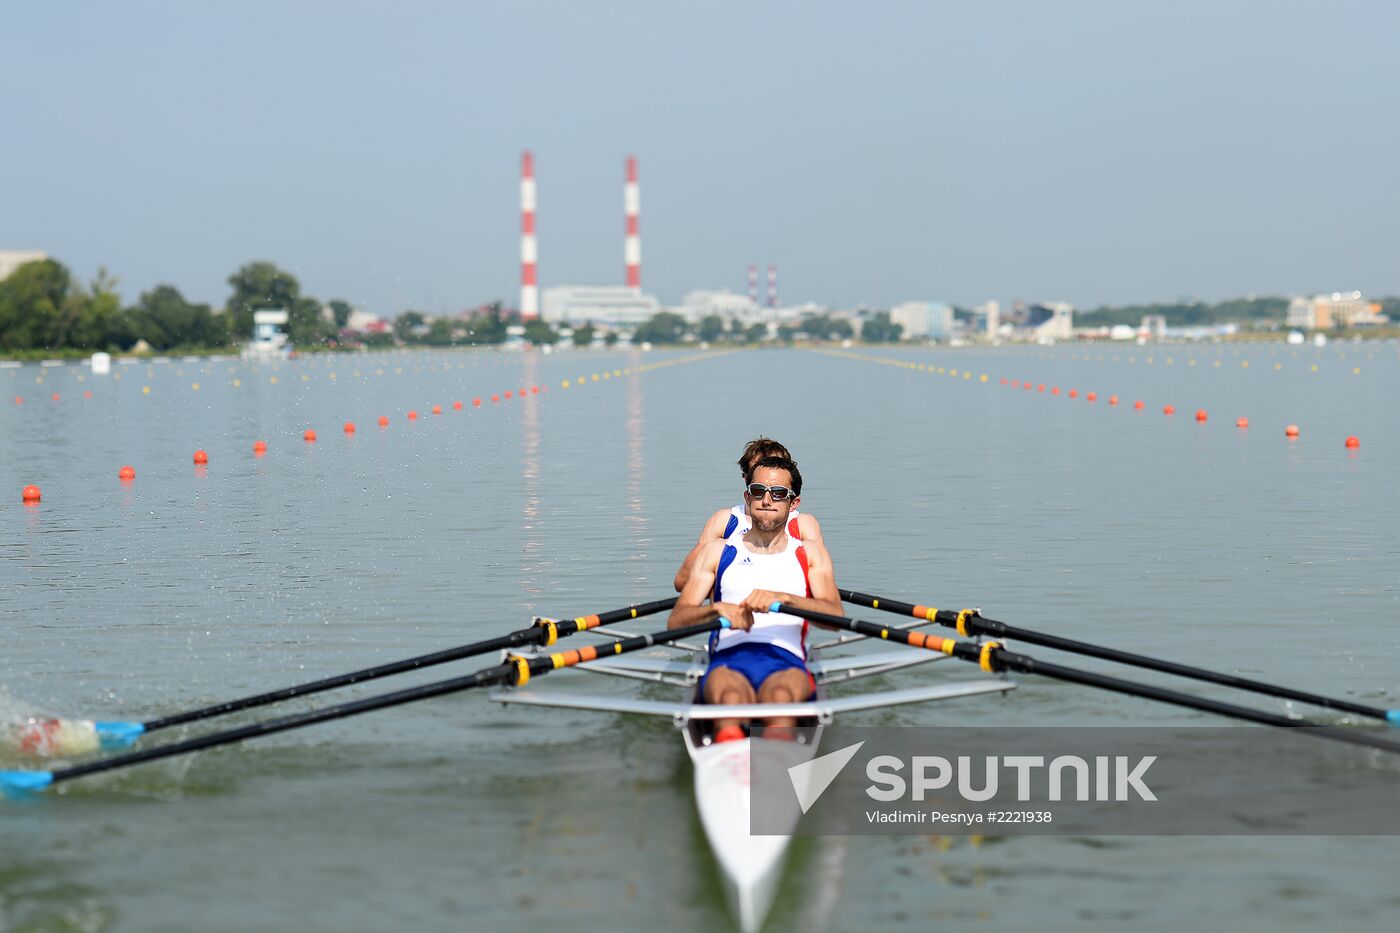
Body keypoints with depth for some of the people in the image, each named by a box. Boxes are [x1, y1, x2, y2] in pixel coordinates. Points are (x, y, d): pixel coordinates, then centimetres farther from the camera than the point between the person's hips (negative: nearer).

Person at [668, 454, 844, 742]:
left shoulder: (810, 553, 24)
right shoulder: (718, 552, 24)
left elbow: (836, 615, 4)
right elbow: (675, 621, 12)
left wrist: (781, 598, -14)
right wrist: (717, 608, -10)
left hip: (786, 662, 0)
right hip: (728, 660, 0)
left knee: (781, 693, -39)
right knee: (730, 695, -38)